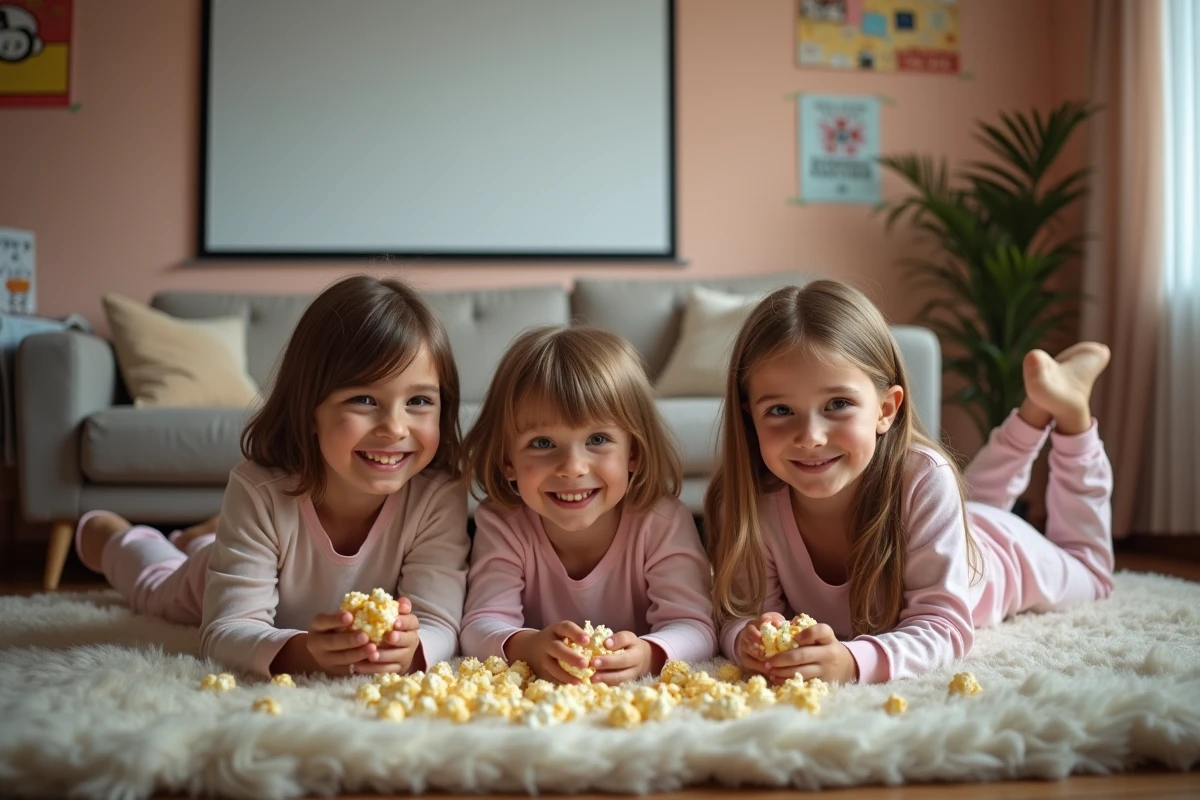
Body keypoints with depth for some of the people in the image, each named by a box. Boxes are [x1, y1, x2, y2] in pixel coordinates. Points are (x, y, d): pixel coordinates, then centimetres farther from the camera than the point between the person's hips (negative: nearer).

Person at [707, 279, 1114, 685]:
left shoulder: (924, 481, -44)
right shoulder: (743, 503, -38)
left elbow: (942, 627, -43)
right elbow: (746, 612, -30)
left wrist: (851, 660, -61)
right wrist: (749, 640, -54)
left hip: (998, 551, -2)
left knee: (1086, 571, 32)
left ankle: (1063, 404, 33)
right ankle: (1036, 410, 43)